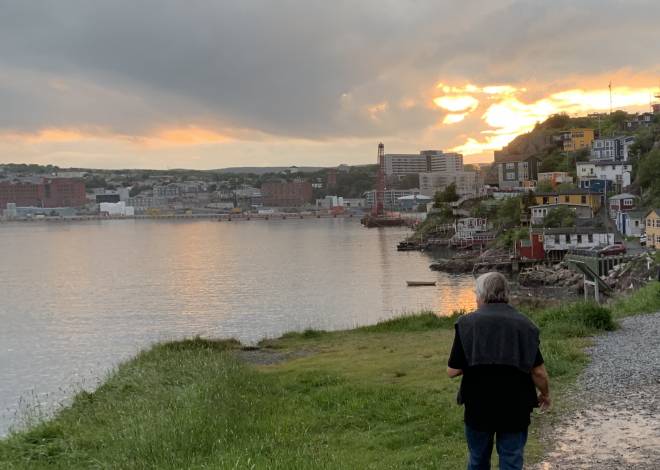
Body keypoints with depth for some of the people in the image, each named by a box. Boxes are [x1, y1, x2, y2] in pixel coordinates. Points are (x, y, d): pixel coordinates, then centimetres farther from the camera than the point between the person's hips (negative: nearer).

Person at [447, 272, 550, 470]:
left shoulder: (467, 323, -8)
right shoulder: (525, 324, -3)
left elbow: (452, 371, -8)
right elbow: (538, 372, -6)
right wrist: (545, 395, 14)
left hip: (478, 407, 0)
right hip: (515, 409, 0)